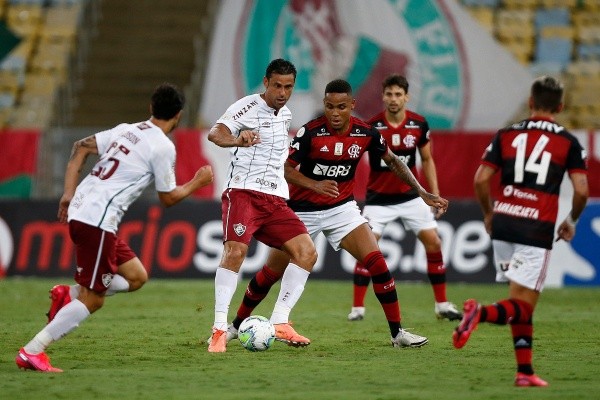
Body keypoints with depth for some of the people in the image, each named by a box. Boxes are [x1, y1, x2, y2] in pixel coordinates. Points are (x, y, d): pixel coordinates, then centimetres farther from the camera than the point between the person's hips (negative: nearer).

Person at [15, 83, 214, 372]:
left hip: (78, 210, 9)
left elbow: (81, 147, 14)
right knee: (93, 299, -5)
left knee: (136, 277, 17)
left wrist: (69, 193, 11)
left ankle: (69, 294, 5)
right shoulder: (163, 147, -6)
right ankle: (32, 352, -12)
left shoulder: (126, 130, 16)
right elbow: (168, 198, 1)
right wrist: (198, 183, 17)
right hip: (97, 221, -9)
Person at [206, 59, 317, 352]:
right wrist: (237, 139, -45)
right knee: (235, 252, -25)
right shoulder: (249, 107, -6)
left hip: (275, 198, 7)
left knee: (306, 252, -6)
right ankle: (219, 330, -20)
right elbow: (215, 133, -27)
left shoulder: (285, 115, 16)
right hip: (243, 192, -7)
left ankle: (280, 323, -3)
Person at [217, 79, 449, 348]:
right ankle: (237, 325, 25)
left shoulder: (365, 133, -9)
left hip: (342, 207, 2)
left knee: (377, 263, -15)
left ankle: (397, 333, -8)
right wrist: (315, 185, -38)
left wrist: (422, 193, 4)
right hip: (303, 211, -2)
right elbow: (286, 168, -21)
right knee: (271, 273, 4)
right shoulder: (311, 132, -20)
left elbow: (392, 161, 7)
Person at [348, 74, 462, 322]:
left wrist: (435, 194, 2)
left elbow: (427, 160, 7)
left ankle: (442, 305, 11)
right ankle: (357, 308, -4)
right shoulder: (371, 127, -15)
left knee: (433, 244, -1)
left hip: (410, 195, 3)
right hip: (378, 197, -3)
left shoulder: (419, 124, -6)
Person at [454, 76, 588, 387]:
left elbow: (481, 179, 2)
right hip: (537, 231, -4)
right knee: (523, 307, -4)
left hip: (504, 225, 4)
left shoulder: (506, 135, 8)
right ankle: (481, 313, -33)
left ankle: (525, 371, 11)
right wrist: (571, 221, 14)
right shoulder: (568, 142, 3)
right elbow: (581, 189, -5)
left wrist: (489, 214, 19)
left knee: (522, 306, 15)